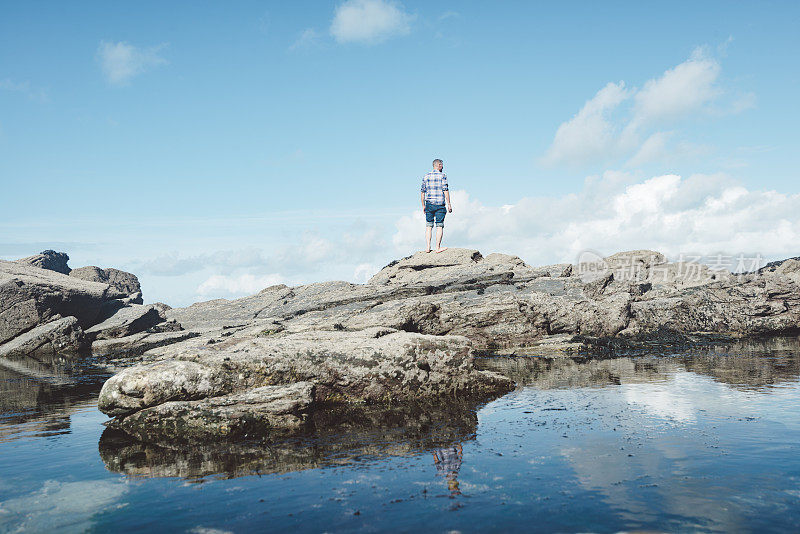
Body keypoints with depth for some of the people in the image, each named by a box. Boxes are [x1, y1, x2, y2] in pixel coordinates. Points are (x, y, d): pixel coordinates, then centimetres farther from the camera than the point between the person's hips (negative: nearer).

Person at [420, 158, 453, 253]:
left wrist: (423, 205, 15)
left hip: (429, 204, 4)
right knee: (439, 226, 1)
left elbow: (422, 192, 9)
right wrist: (449, 204, -6)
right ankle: (438, 247, 1)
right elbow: (445, 190, -9)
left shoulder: (426, 177, 9)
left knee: (429, 226, 8)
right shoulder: (442, 176, -4)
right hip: (440, 204, -4)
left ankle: (427, 247, 4)